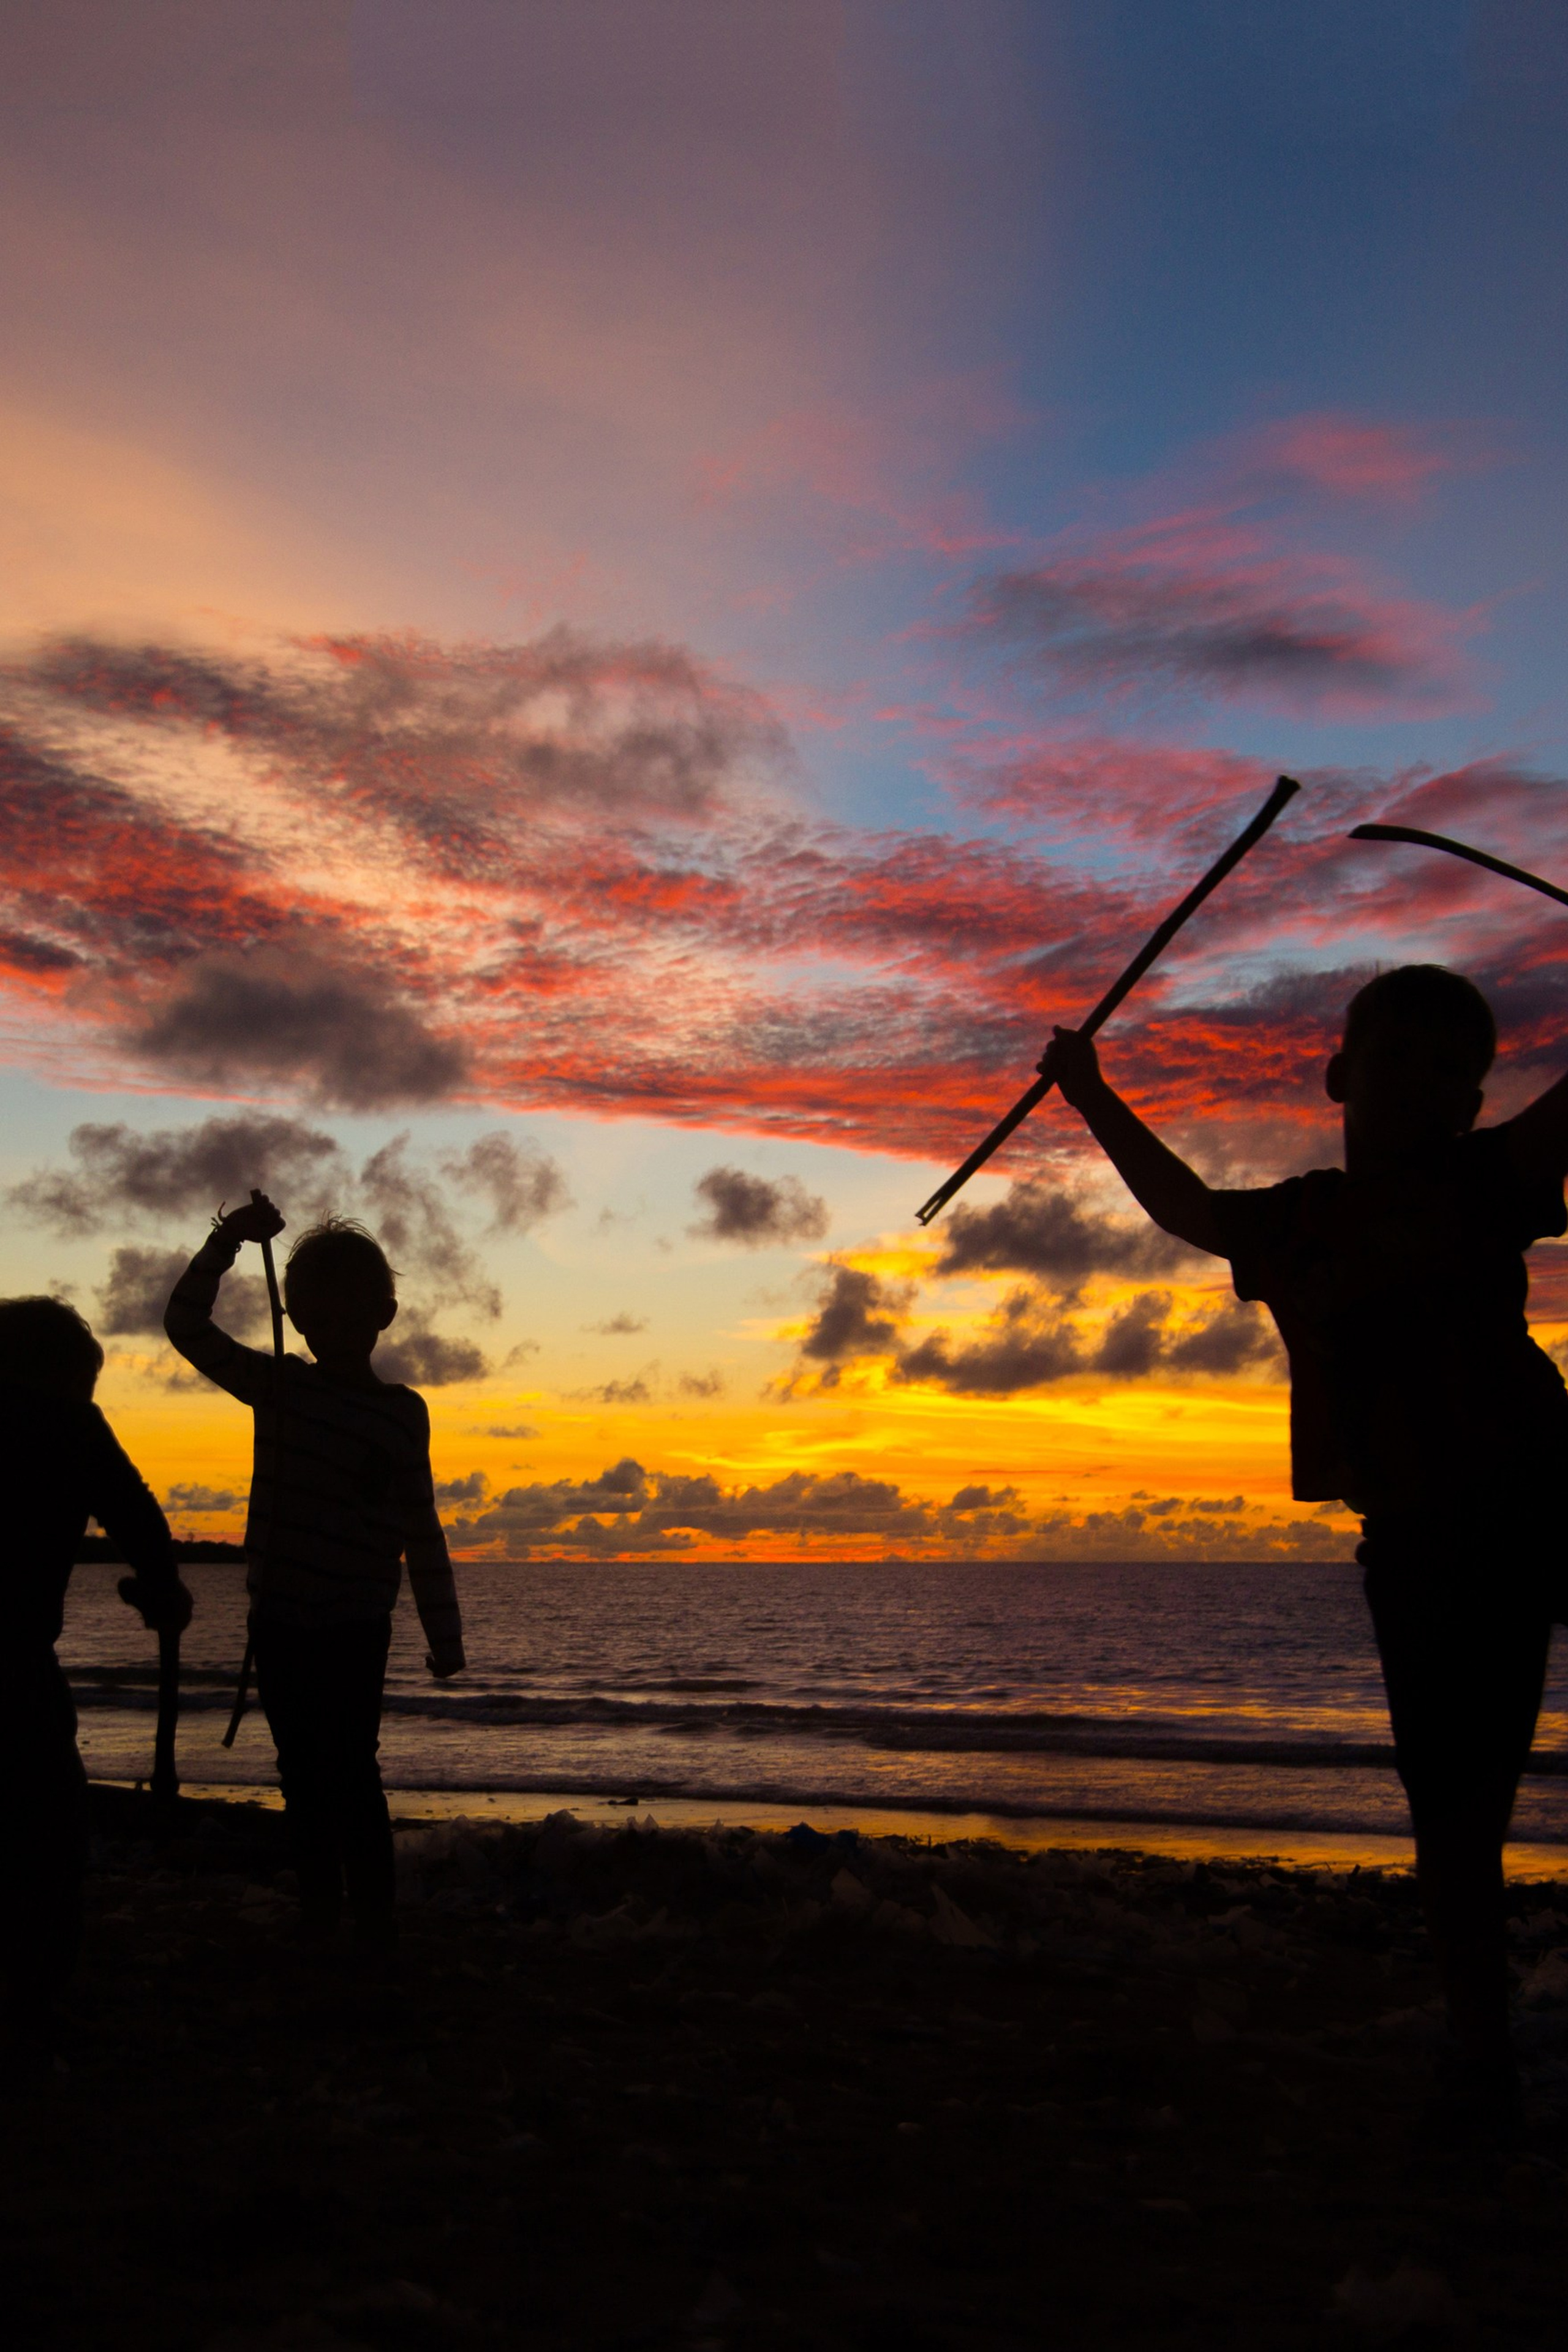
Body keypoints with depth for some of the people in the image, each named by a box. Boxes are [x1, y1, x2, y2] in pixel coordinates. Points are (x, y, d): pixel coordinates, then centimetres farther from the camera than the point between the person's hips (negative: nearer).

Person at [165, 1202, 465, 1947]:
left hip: (354, 1627, -4)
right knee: (304, 1774, 12)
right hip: (278, 1624, 4)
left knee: (350, 1774, -3)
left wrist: (445, 1640, -1)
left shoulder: (399, 1414, -5)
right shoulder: (276, 1386, 6)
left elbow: (420, 1536, -3)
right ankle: (319, 1913, 22)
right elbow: (187, 1325, 7)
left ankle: (375, 1920, 5)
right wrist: (227, 1242, -5)